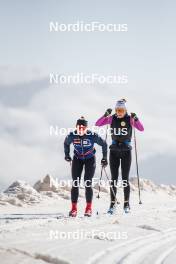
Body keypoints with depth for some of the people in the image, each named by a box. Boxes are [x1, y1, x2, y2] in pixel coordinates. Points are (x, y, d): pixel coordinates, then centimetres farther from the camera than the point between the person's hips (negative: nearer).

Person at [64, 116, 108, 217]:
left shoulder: (93, 136, -27)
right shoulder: (72, 136, -21)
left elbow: (104, 144, -10)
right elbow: (66, 143, 4)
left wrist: (105, 158, -6)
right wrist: (67, 155, 5)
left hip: (90, 159, -2)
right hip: (77, 159, 2)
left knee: (88, 184, -8)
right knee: (75, 184, -5)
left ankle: (89, 208, 5)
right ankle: (74, 209, 1)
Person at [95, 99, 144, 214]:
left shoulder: (130, 119, -5)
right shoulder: (112, 118, 0)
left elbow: (141, 129, -17)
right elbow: (97, 124, -7)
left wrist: (136, 119, -31)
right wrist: (105, 115, -20)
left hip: (126, 151, -2)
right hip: (114, 151, 2)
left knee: (125, 179, -2)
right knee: (114, 178, 1)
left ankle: (126, 203, 8)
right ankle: (112, 204, 5)